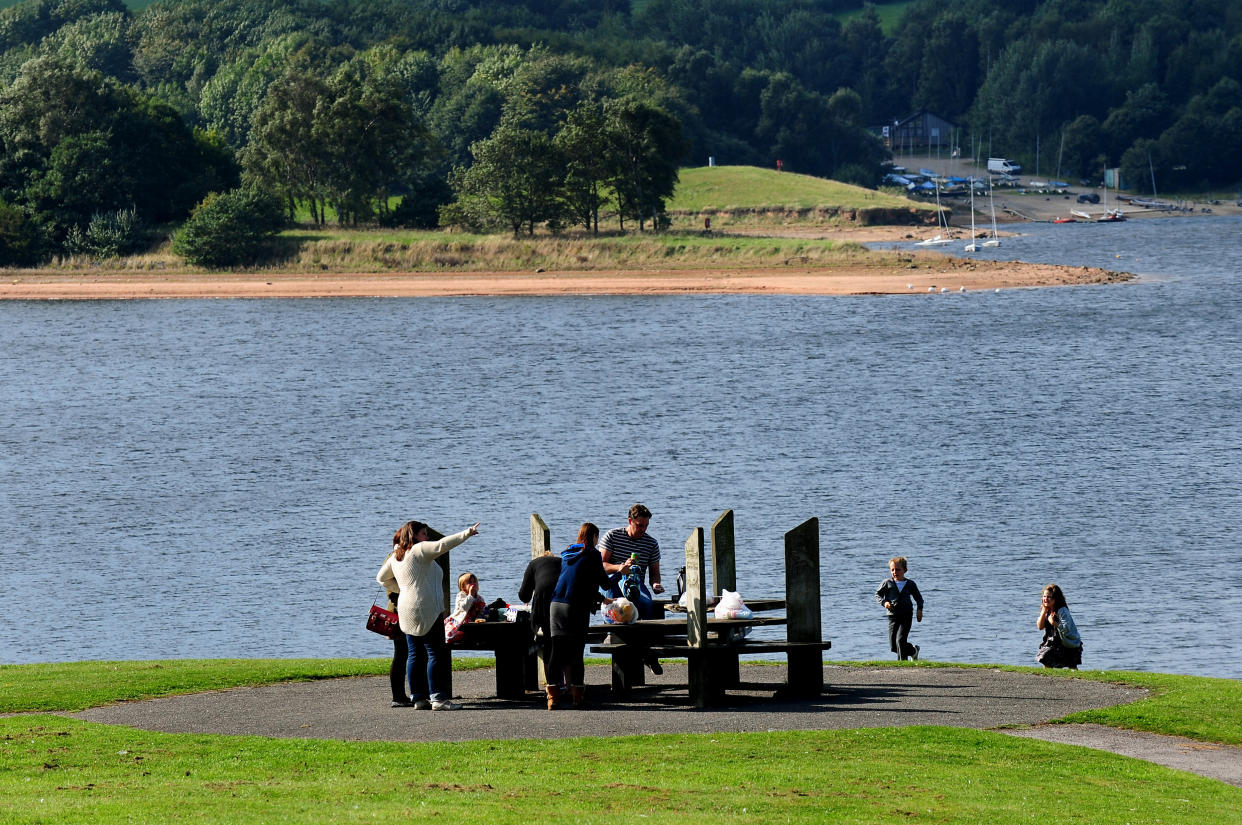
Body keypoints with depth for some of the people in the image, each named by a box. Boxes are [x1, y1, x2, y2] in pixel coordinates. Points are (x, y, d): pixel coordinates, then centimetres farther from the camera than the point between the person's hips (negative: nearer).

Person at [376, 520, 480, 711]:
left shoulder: (395, 556, 16)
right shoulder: (419, 550, -7)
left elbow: (381, 578, 27)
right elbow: (442, 545, -20)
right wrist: (466, 534, -19)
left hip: (407, 612, 9)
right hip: (425, 610, -9)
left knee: (415, 654, 9)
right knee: (437, 653, -8)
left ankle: (417, 697, 8)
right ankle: (437, 698, -13)